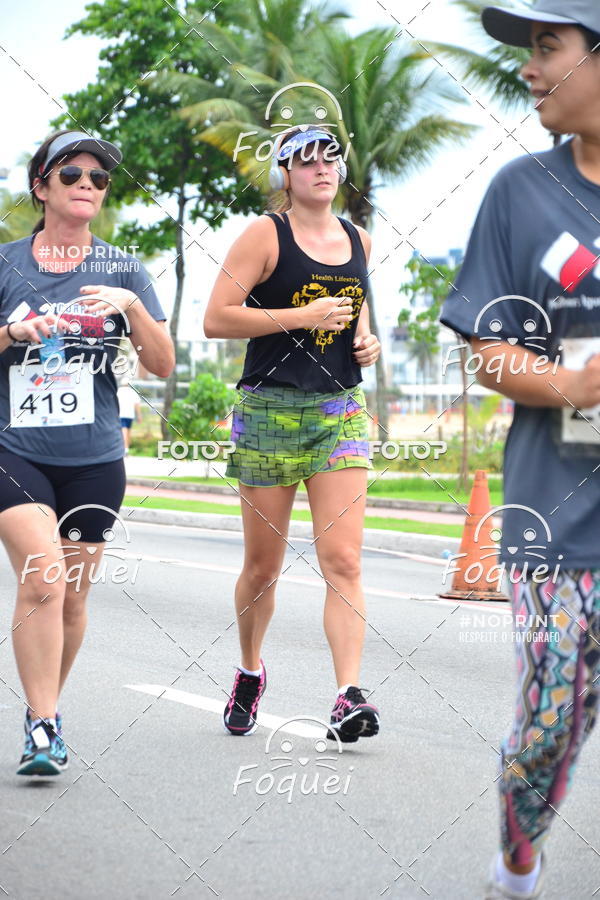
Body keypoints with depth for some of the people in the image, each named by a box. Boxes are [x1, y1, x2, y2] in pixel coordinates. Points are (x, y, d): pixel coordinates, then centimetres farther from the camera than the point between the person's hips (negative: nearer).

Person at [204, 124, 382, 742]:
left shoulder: (358, 240, 12)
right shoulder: (266, 235, -4)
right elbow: (216, 319, -11)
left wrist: (366, 340, 10)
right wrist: (303, 317, -16)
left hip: (340, 412, 3)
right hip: (269, 410, -3)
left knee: (343, 561, -10)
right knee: (263, 566, 7)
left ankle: (348, 699, -17)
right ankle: (250, 673, 31)